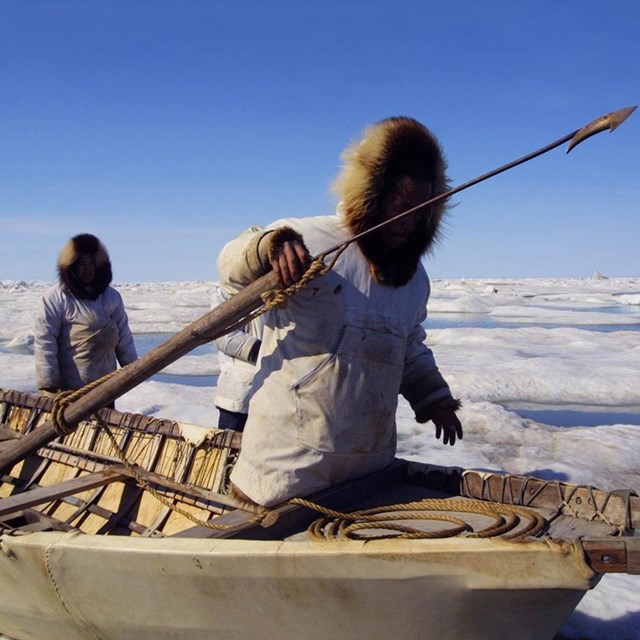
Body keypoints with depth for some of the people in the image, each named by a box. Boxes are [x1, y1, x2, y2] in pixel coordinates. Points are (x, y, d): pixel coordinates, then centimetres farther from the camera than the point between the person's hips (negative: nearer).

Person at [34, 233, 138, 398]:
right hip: (68, 390, -5)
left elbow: (124, 338, 12)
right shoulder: (55, 297, -7)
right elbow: (44, 342, -9)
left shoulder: (112, 296, 7)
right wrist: (48, 384, -13)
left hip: (105, 387, 5)